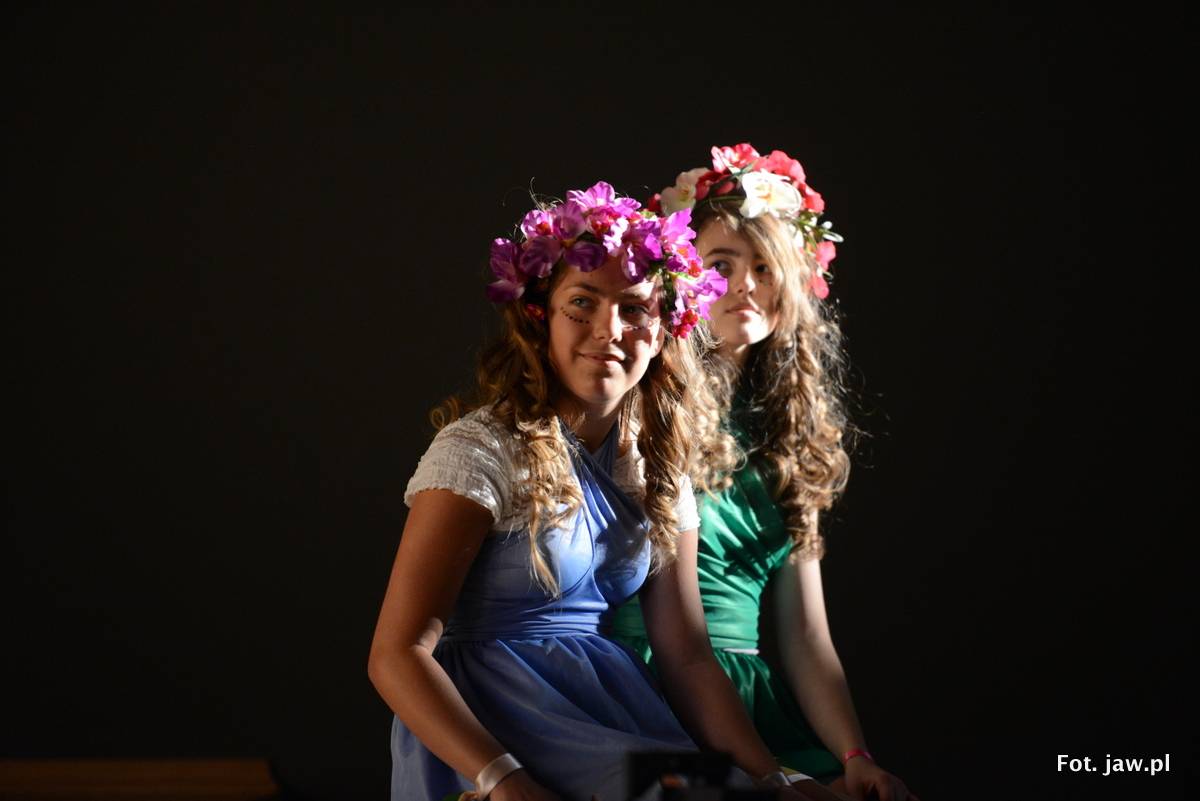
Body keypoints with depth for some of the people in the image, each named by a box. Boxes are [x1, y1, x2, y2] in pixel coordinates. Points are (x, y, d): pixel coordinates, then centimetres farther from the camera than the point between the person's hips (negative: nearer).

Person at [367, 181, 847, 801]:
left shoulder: (657, 470, 9)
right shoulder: (483, 449, -11)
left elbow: (687, 657, 7)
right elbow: (397, 655, -15)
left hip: (612, 716, 6)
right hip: (489, 734, -6)